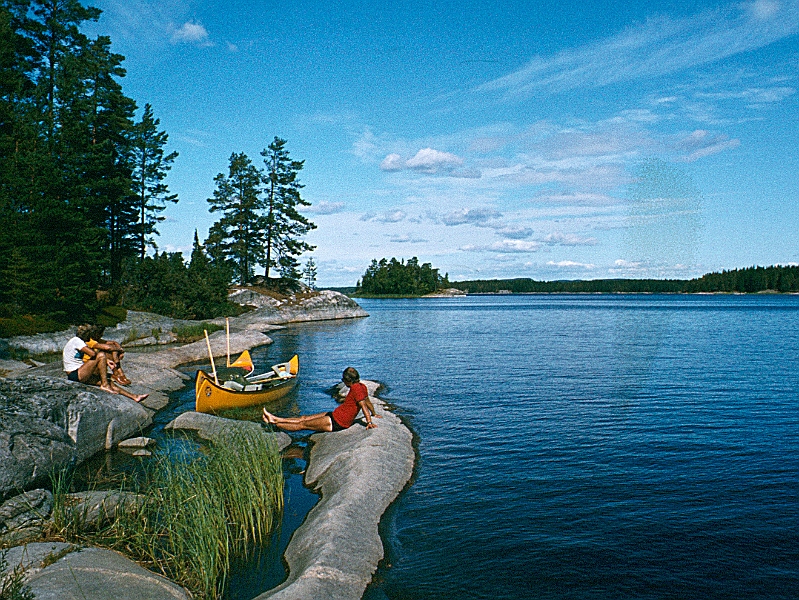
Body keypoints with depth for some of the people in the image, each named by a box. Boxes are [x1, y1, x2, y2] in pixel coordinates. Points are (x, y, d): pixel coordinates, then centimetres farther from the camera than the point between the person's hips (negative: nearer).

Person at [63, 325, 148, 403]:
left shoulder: (79, 341, 20)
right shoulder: (76, 340, -11)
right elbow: (92, 354, -24)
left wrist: (106, 361, 7)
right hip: (75, 375, -10)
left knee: (109, 383, 3)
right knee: (101, 355, -20)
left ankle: (134, 397, 1)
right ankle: (105, 385, -18)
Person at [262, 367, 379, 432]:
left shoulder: (355, 388, -23)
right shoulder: (362, 386, 4)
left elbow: (364, 405, -28)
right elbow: (368, 401, 13)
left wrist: (369, 422, -31)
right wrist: (374, 414, 26)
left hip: (337, 422, -10)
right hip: (336, 415, 10)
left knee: (303, 424, 1)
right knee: (305, 418, 12)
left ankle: (275, 424, 8)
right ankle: (275, 419, 18)